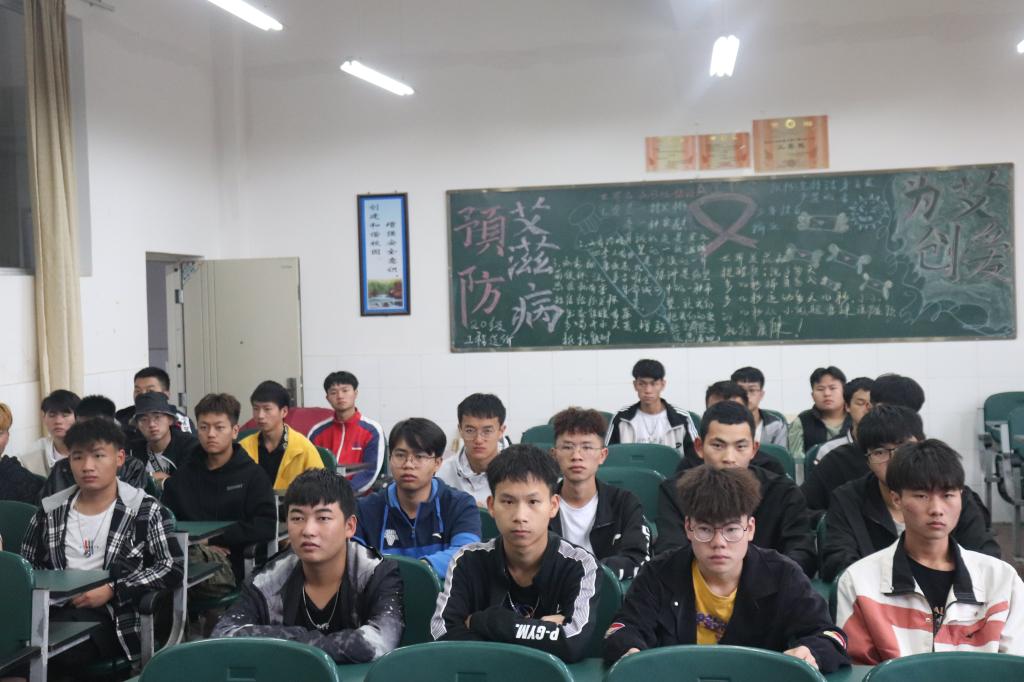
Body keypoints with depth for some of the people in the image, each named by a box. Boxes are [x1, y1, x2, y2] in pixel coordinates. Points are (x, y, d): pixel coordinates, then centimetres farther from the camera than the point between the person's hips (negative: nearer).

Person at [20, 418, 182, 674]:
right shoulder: (50, 511, 17)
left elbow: (172, 568, -4)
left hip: (111, 615, -3)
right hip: (56, 610, 3)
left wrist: (112, 590, -13)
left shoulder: (145, 510, 4)